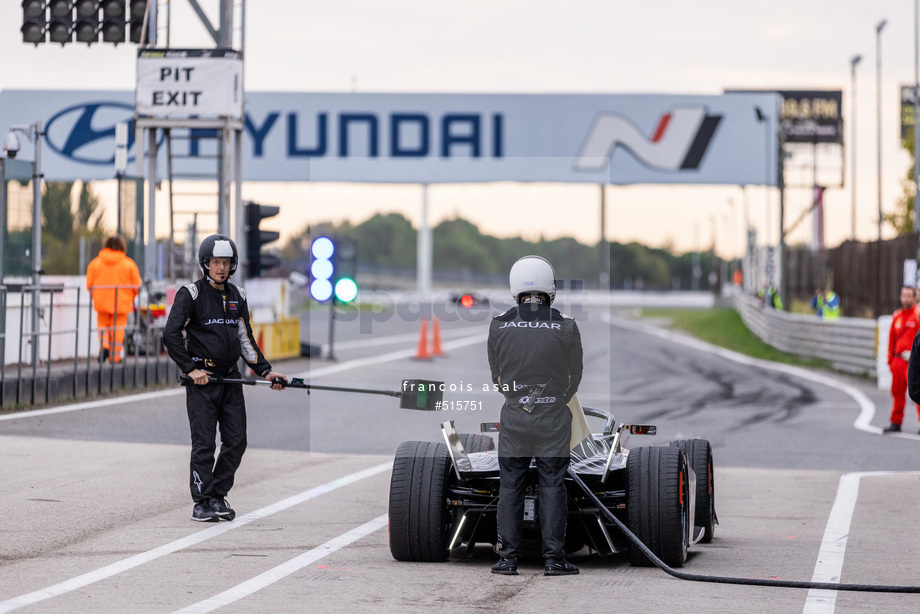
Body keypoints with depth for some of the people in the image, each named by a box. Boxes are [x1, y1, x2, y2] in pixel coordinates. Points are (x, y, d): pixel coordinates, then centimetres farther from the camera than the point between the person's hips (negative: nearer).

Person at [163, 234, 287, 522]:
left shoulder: (237, 296, 13)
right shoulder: (191, 294, -6)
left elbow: (245, 339, 19)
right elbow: (171, 335, -9)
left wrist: (266, 371, 11)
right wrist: (190, 369, -12)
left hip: (231, 379, 6)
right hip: (202, 379, -6)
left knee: (236, 441, 4)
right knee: (204, 443, -5)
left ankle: (218, 495, 16)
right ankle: (202, 502, 3)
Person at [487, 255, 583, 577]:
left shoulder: (498, 325, -4)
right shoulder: (566, 327, -8)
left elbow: (496, 374, 7)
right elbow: (575, 376, 4)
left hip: (513, 416, 1)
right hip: (553, 418, -1)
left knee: (510, 487, 8)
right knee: (552, 486, 4)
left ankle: (507, 558, 8)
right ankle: (554, 559, 3)